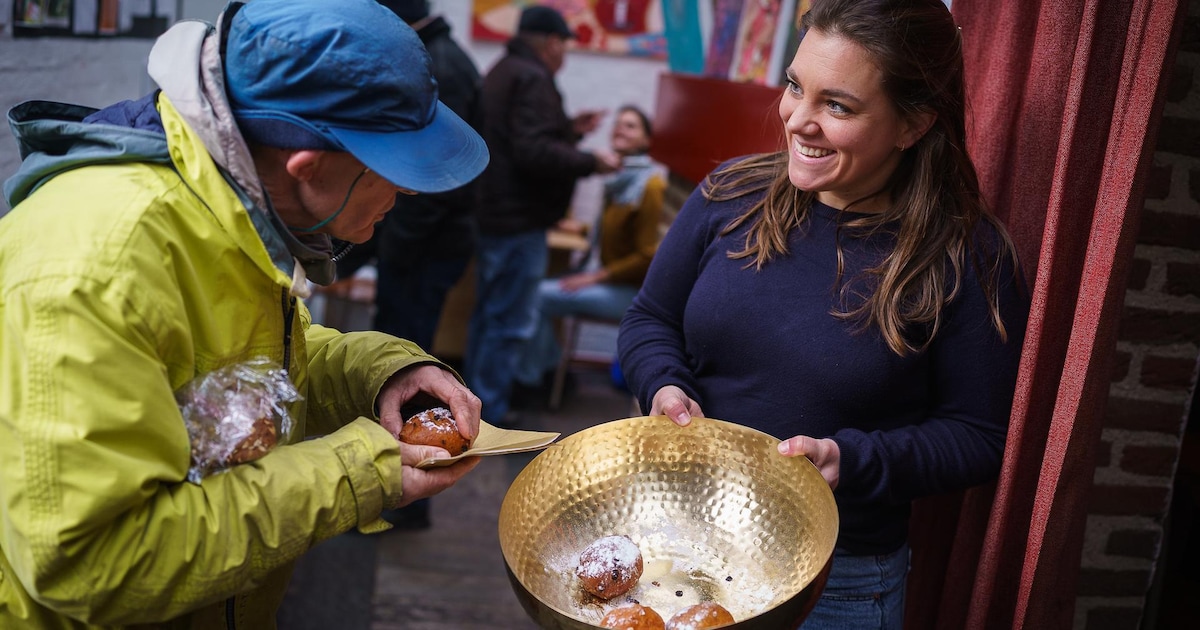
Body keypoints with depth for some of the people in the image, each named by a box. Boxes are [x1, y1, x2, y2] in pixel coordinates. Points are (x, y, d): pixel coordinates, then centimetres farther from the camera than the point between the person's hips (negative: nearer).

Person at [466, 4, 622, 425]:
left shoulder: (503, 73, 17)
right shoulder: (532, 79, -16)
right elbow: (534, 153, -25)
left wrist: (570, 130, 19)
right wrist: (590, 162, -15)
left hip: (495, 214, 11)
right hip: (520, 221, -11)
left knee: (488, 315, 17)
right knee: (512, 323, -5)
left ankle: (477, 403, 25)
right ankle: (489, 414, -1)